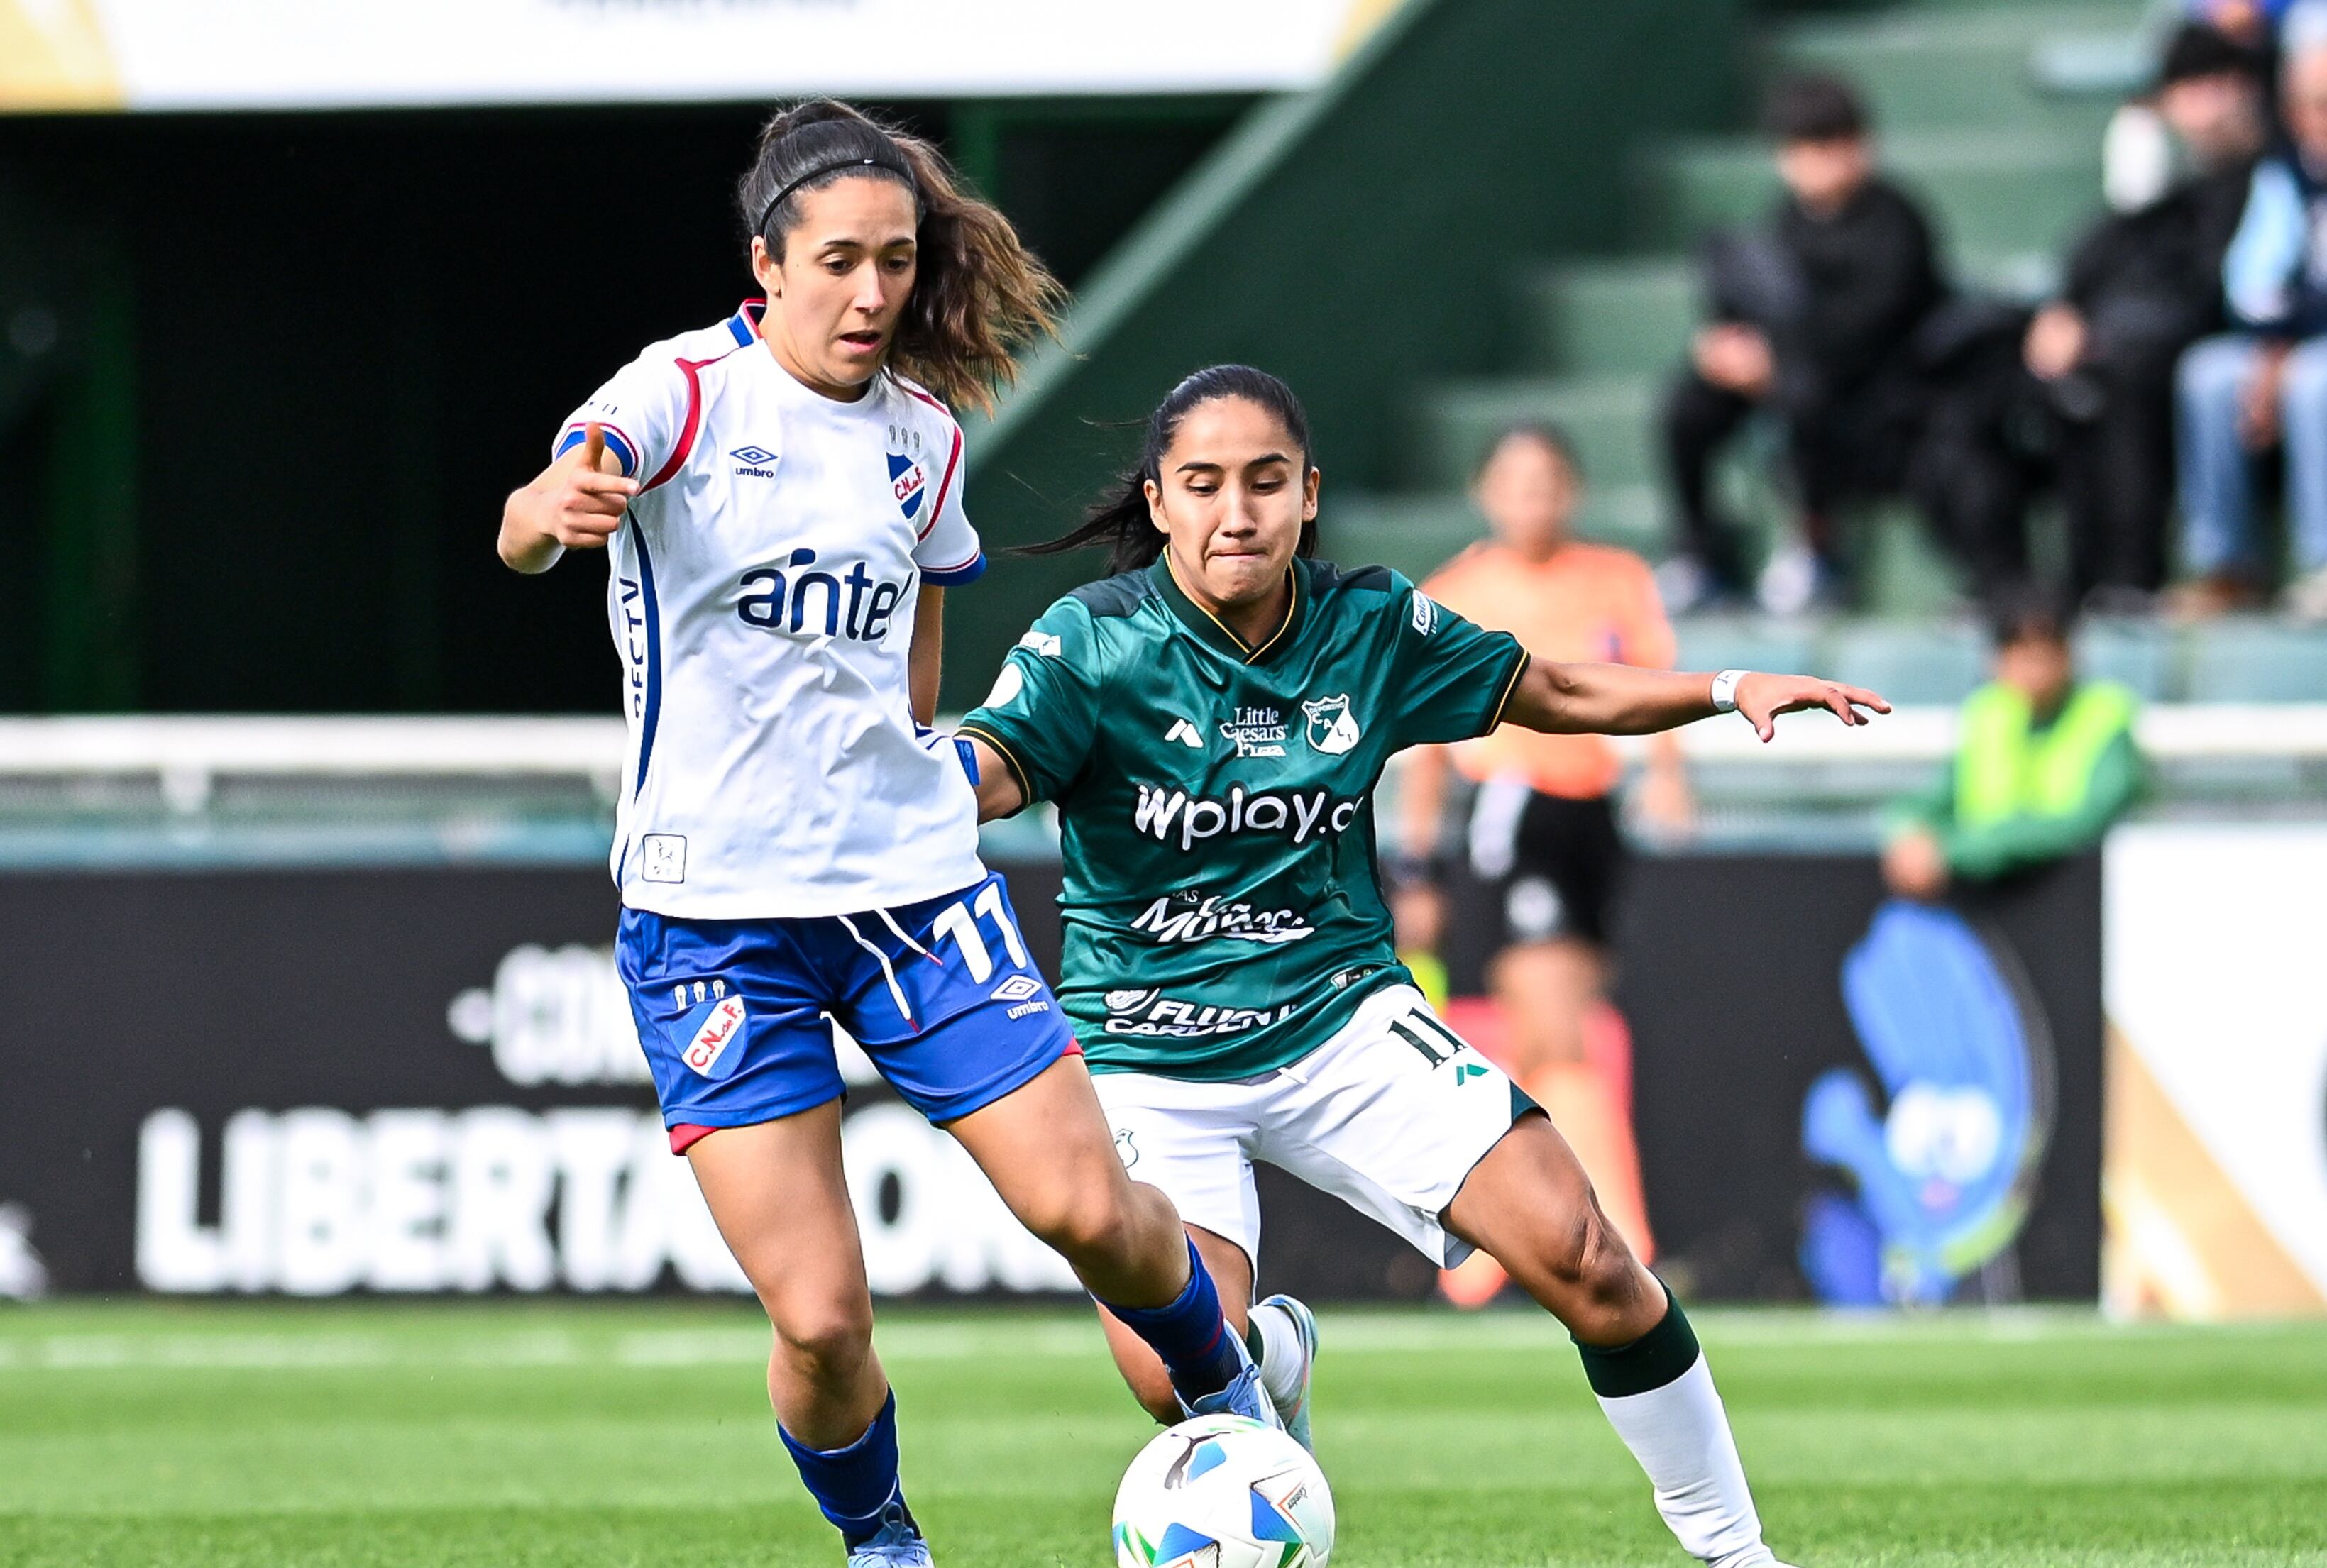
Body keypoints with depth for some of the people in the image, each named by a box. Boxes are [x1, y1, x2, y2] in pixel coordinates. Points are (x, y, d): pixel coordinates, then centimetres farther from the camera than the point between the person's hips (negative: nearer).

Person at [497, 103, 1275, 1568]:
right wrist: (556, 510, -50)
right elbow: (530, 528, -29)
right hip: (715, 910, -4)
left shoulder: (922, 435, 7)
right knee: (821, 1321, -10)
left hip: (912, 884, 4)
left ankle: (1231, 1398, 25)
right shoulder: (688, 392, -9)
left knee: (1088, 1209, -7)